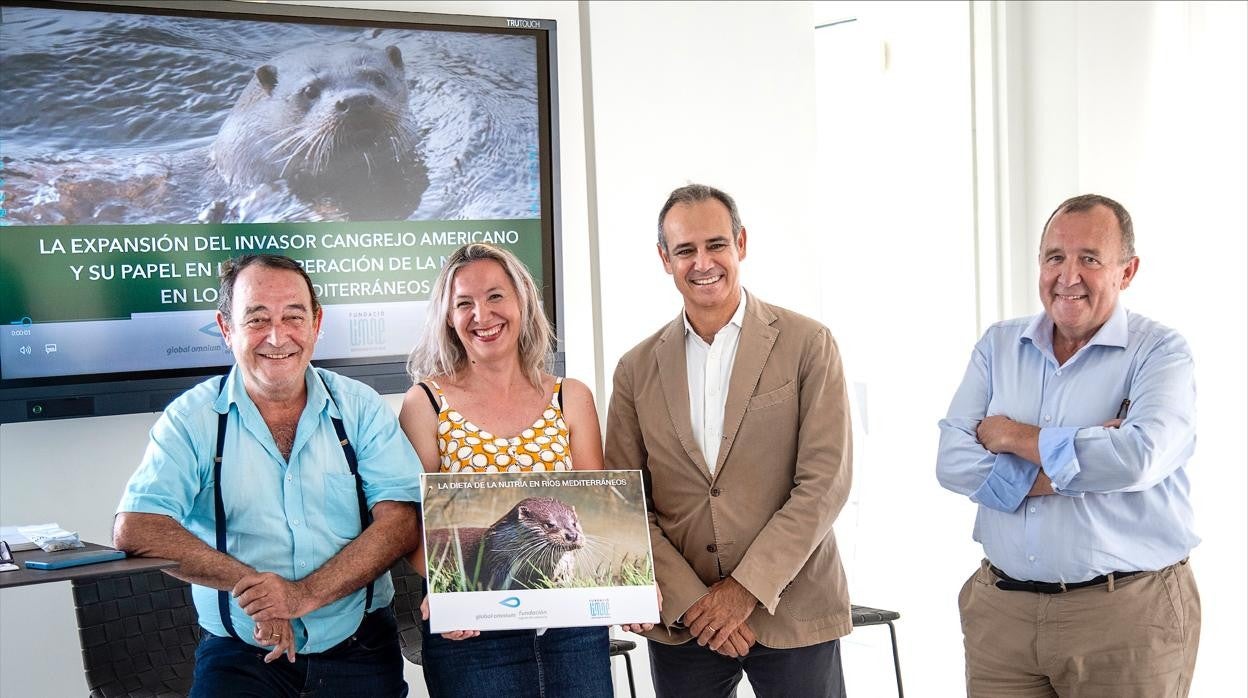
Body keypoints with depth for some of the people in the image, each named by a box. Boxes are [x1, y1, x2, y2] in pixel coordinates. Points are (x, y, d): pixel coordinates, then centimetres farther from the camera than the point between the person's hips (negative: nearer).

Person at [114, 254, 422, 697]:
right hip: (240, 655, -1)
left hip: (359, 648, 2)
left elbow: (400, 523, -6)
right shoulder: (192, 419, -1)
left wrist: (306, 593, -18)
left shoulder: (360, 407, 3)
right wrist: (249, 582, -17)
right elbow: (134, 530, -12)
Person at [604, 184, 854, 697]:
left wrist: (746, 588, -13)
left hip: (793, 615, -2)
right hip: (681, 623, 2)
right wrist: (690, 601, -9)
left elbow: (825, 483, -8)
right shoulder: (638, 368, 5)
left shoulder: (807, 345, -2)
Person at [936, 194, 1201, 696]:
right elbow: (953, 462, -5)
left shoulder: (1160, 352, -4)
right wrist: (1084, 464, -14)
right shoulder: (999, 345, 7)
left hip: (1127, 616, -3)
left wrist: (1013, 436, -11)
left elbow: (1141, 456, -24)